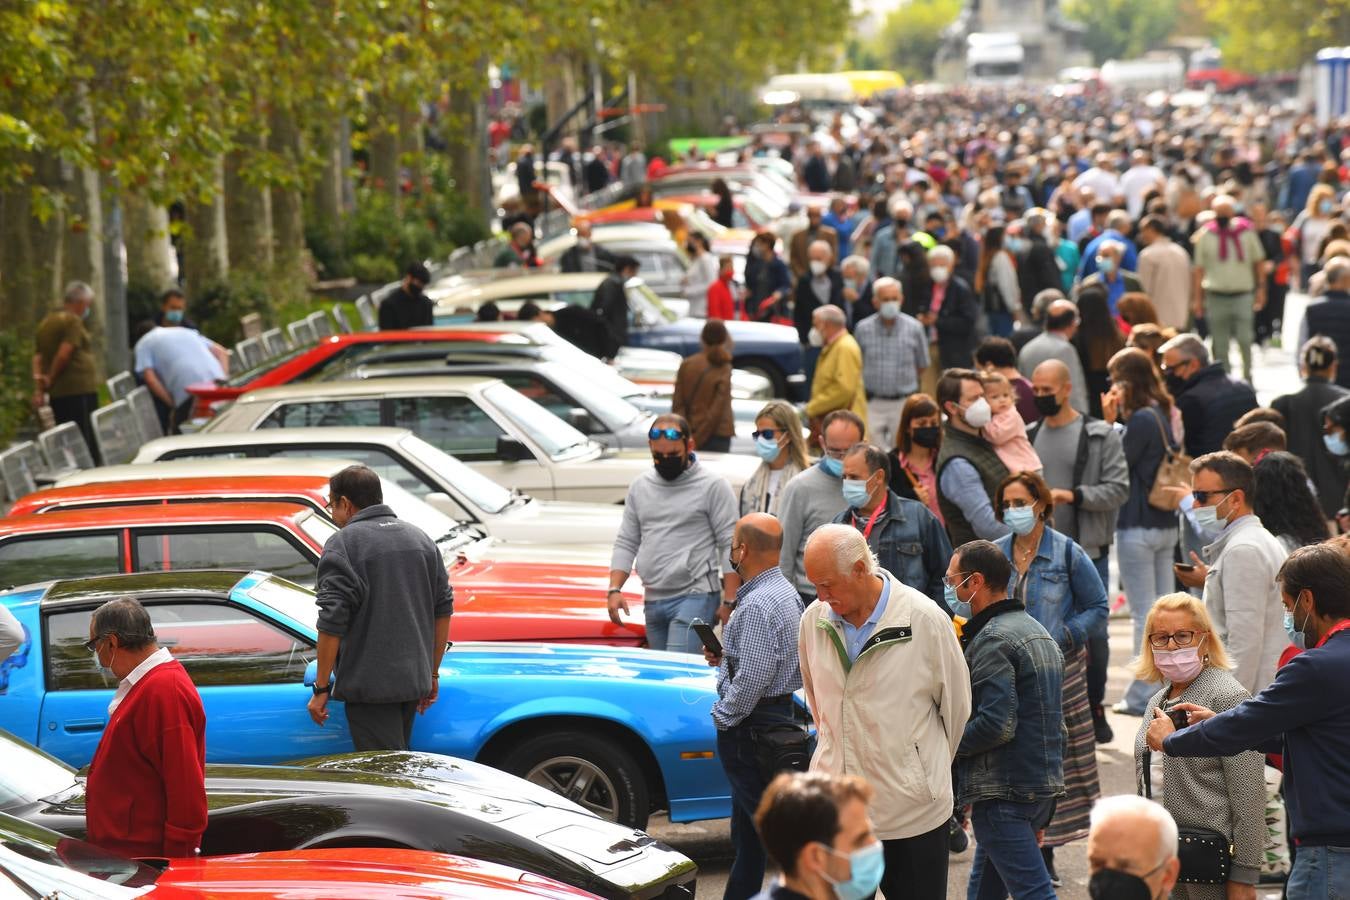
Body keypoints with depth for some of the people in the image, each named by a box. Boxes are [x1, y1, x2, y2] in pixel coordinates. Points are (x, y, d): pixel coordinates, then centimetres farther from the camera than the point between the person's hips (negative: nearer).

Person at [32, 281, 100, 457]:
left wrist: (38, 382, 5)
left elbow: (38, 356, 14)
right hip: (79, 389, -8)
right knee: (87, 442, -10)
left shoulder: (45, 322, 19)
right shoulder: (73, 321, -8)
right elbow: (64, 354, -16)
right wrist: (51, 379, -3)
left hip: (56, 395, 8)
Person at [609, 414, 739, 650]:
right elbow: (626, 544, 16)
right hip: (652, 601, 6)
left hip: (695, 597, -6)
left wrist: (730, 602, -12)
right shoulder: (639, 487, 14)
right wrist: (614, 589, 2)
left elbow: (730, 547, -6)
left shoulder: (713, 486, -3)